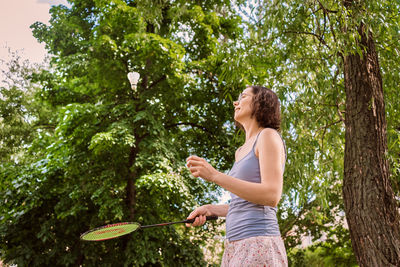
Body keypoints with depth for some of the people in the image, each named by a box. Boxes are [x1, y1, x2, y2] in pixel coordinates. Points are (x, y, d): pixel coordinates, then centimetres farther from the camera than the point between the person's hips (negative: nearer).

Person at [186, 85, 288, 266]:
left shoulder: (268, 136, -3)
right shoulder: (241, 152, 21)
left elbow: (271, 197, -17)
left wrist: (214, 175, -20)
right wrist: (210, 210, 10)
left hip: (258, 246, -8)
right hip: (235, 247, 8)